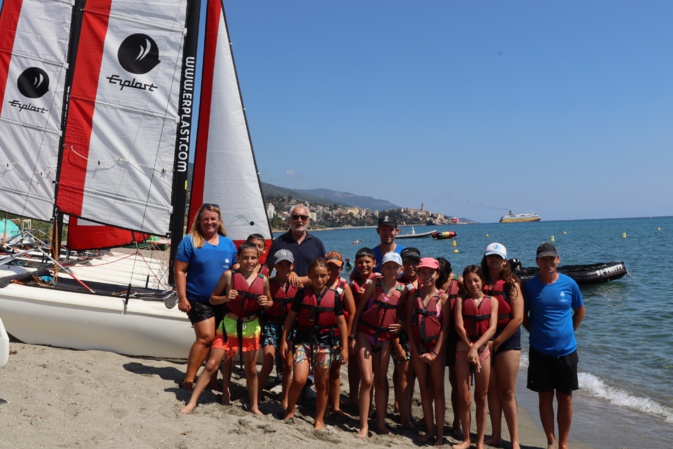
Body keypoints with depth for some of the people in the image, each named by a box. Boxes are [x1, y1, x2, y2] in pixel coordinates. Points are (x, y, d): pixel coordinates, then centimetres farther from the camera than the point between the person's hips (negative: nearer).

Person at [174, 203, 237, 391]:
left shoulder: (228, 243, 8)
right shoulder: (190, 241, -5)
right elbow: (180, 271, -8)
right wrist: (182, 297, -13)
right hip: (199, 300, -5)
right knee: (206, 337, -14)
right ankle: (189, 379, -2)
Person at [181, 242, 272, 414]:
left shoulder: (263, 280, -3)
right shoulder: (229, 275, -9)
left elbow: (270, 301, 12)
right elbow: (212, 299, -2)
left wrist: (265, 303, -11)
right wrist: (226, 298, -21)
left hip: (252, 328, 2)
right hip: (229, 326, -2)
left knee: (251, 370, 11)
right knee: (212, 364, -4)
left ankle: (254, 406, 26)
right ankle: (192, 402, 6)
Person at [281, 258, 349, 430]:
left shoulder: (334, 296, 0)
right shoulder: (302, 293, -2)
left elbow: (341, 322, 4)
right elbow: (291, 317, 4)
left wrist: (344, 347, 2)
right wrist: (284, 340, 1)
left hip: (325, 342, 1)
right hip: (303, 340, -1)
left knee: (322, 384, 9)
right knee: (299, 379, -15)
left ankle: (319, 419, 26)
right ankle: (289, 410, 12)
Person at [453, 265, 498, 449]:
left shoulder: (492, 301, 3)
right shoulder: (461, 300, 2)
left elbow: (492, 328, -6)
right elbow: (459, 326, -6)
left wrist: (475, 347, -15)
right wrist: (470, 349, -13)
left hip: (483, 350, 1)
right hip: (463, 350, 0)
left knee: (481, 398, 8)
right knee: (464, 398, 1)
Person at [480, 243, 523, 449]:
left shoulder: (511, 283, -4)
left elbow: (517, 318, -11)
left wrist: (496, 342, -10)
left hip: (507, 341, -3)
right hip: (485, 341, 3)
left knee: (507, 392, -1)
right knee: (491, 390, 9)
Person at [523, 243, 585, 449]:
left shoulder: (569, 284, -3)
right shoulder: (530, 286, -4)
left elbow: (580, 311, 12)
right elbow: (523, 316, 8)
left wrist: (567, 332, 7)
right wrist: (536, 332, 0)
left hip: (567, 351, 1)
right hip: (540, 352, 0)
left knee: (565, 398, 8)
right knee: (545, 397, 8)